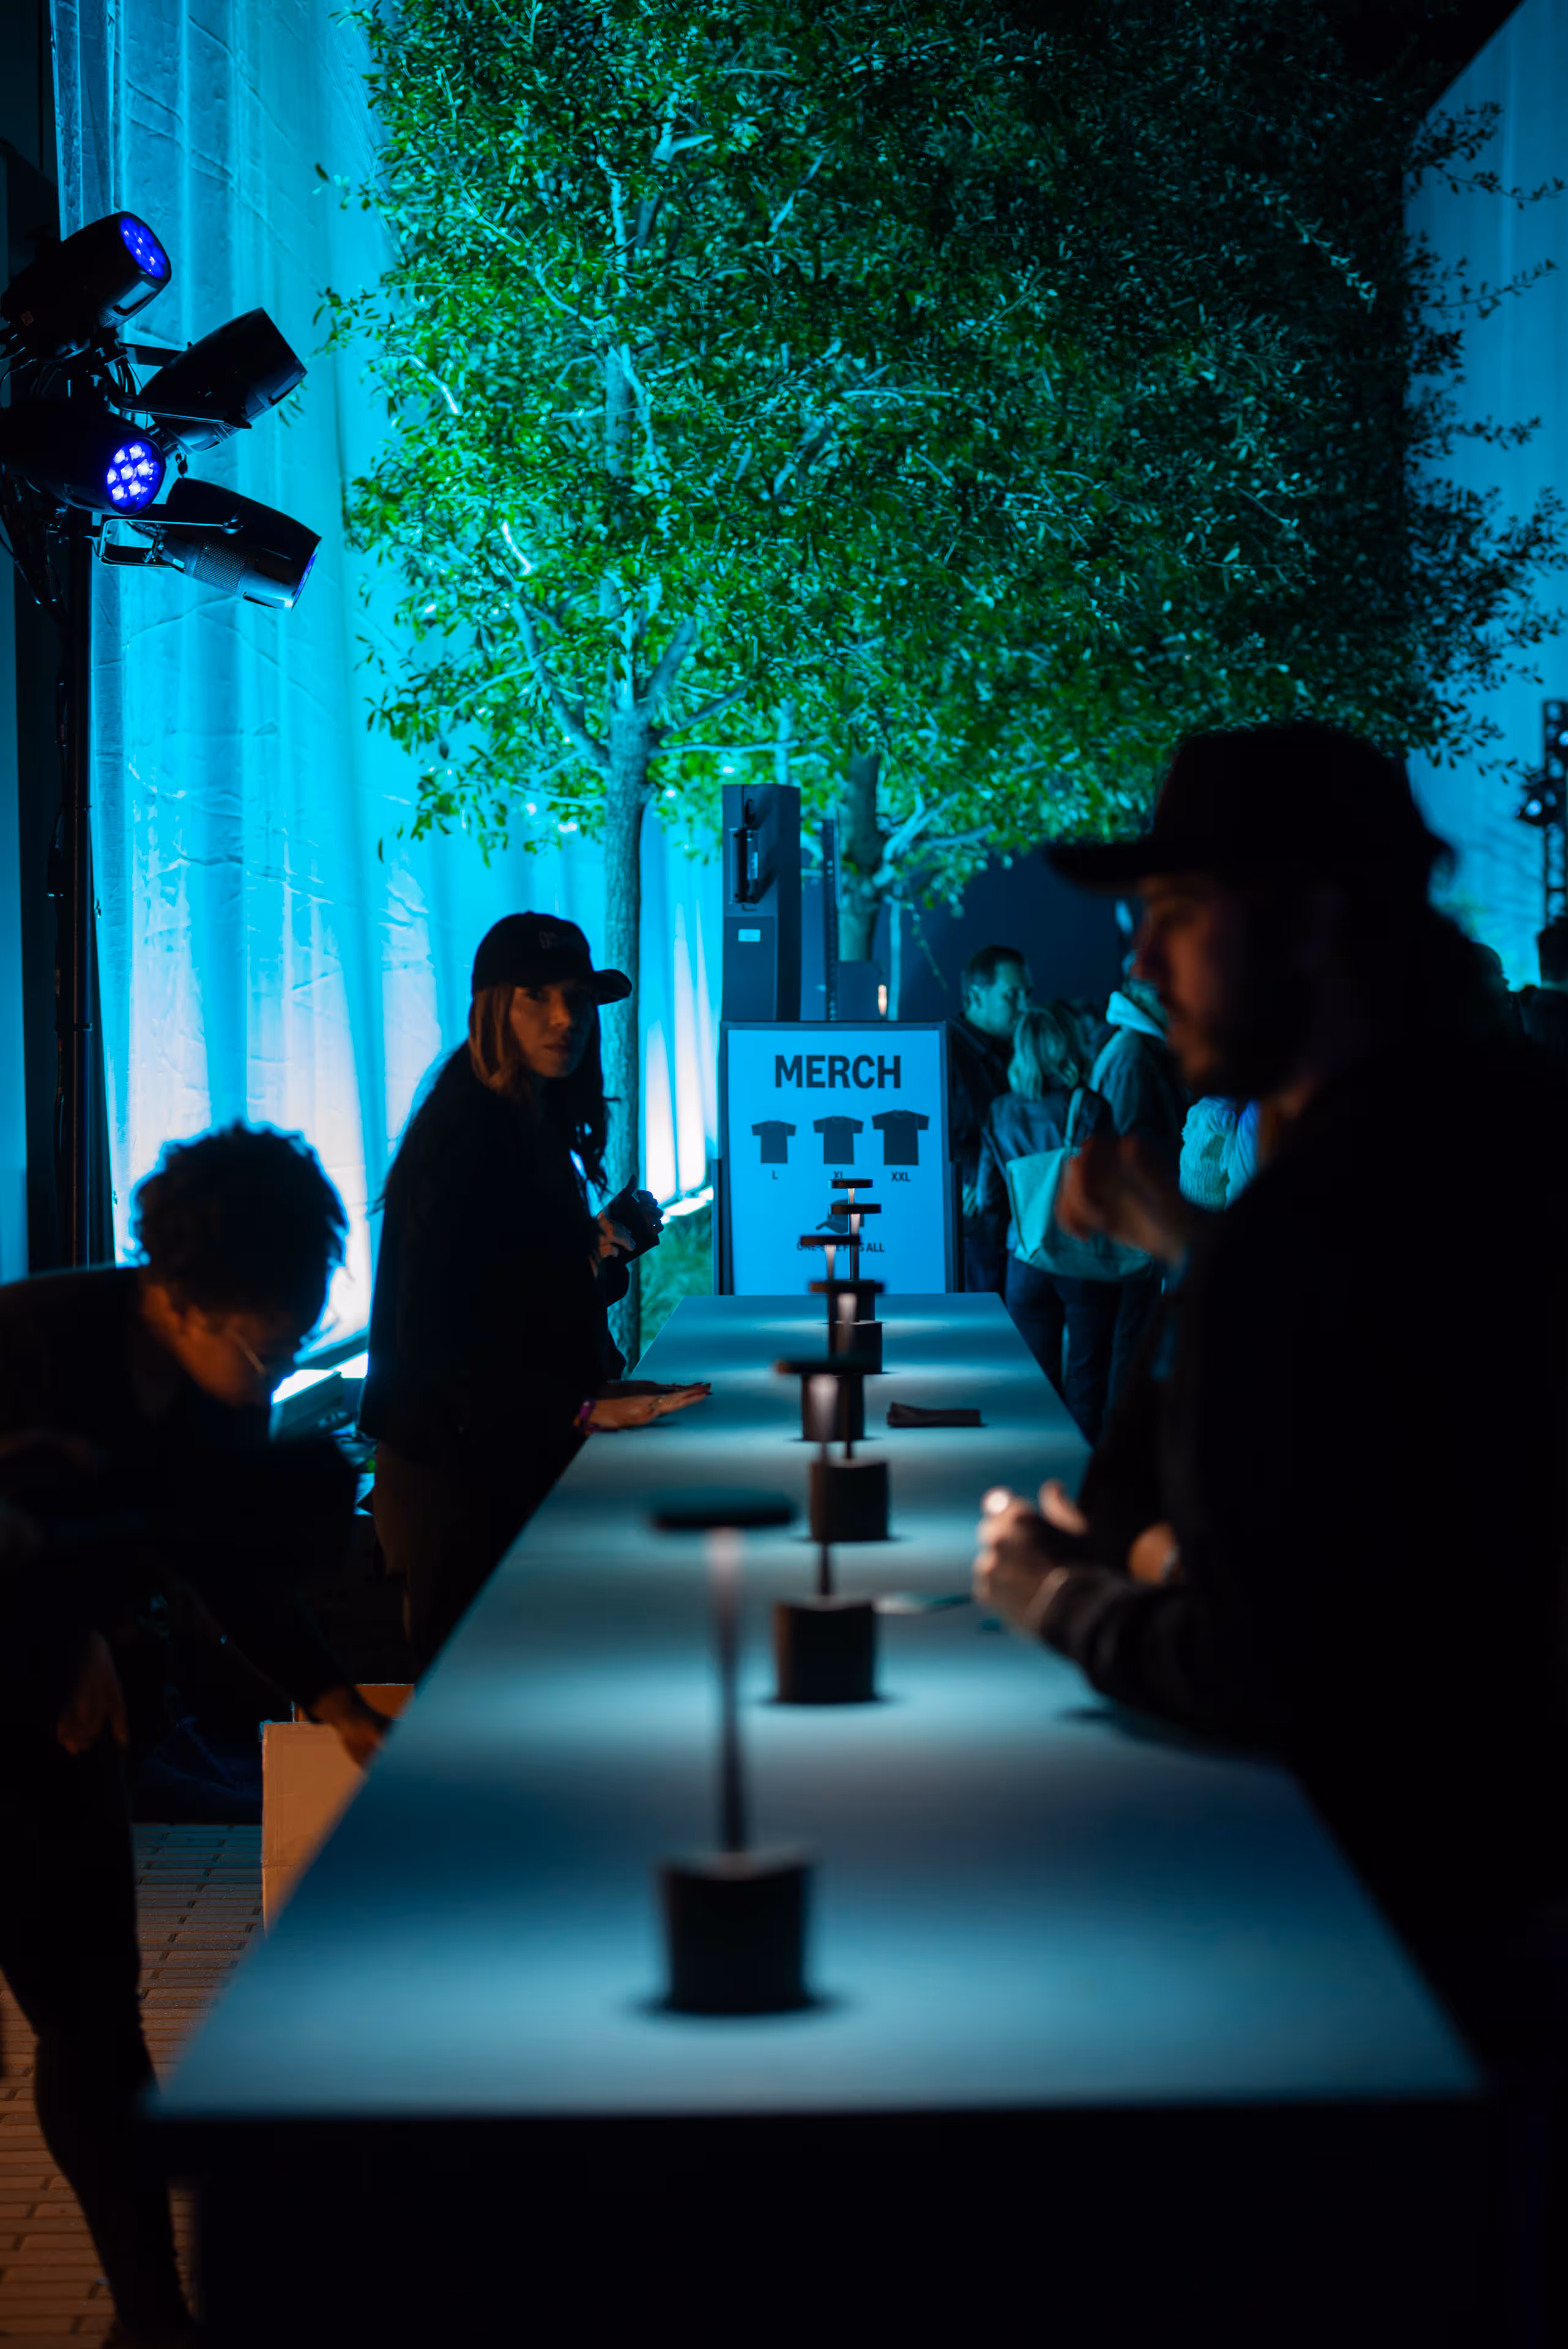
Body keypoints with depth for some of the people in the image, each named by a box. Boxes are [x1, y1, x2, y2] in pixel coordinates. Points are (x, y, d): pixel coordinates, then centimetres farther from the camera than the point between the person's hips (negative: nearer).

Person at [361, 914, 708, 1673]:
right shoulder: (464, 1137, -17)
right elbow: (432, 1335, -22)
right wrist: (578, 1409, -23)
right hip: (461, 1475, -9)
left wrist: (598, 1247, 2)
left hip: (521, 1461, 9)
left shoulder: (537, 1128, 11)